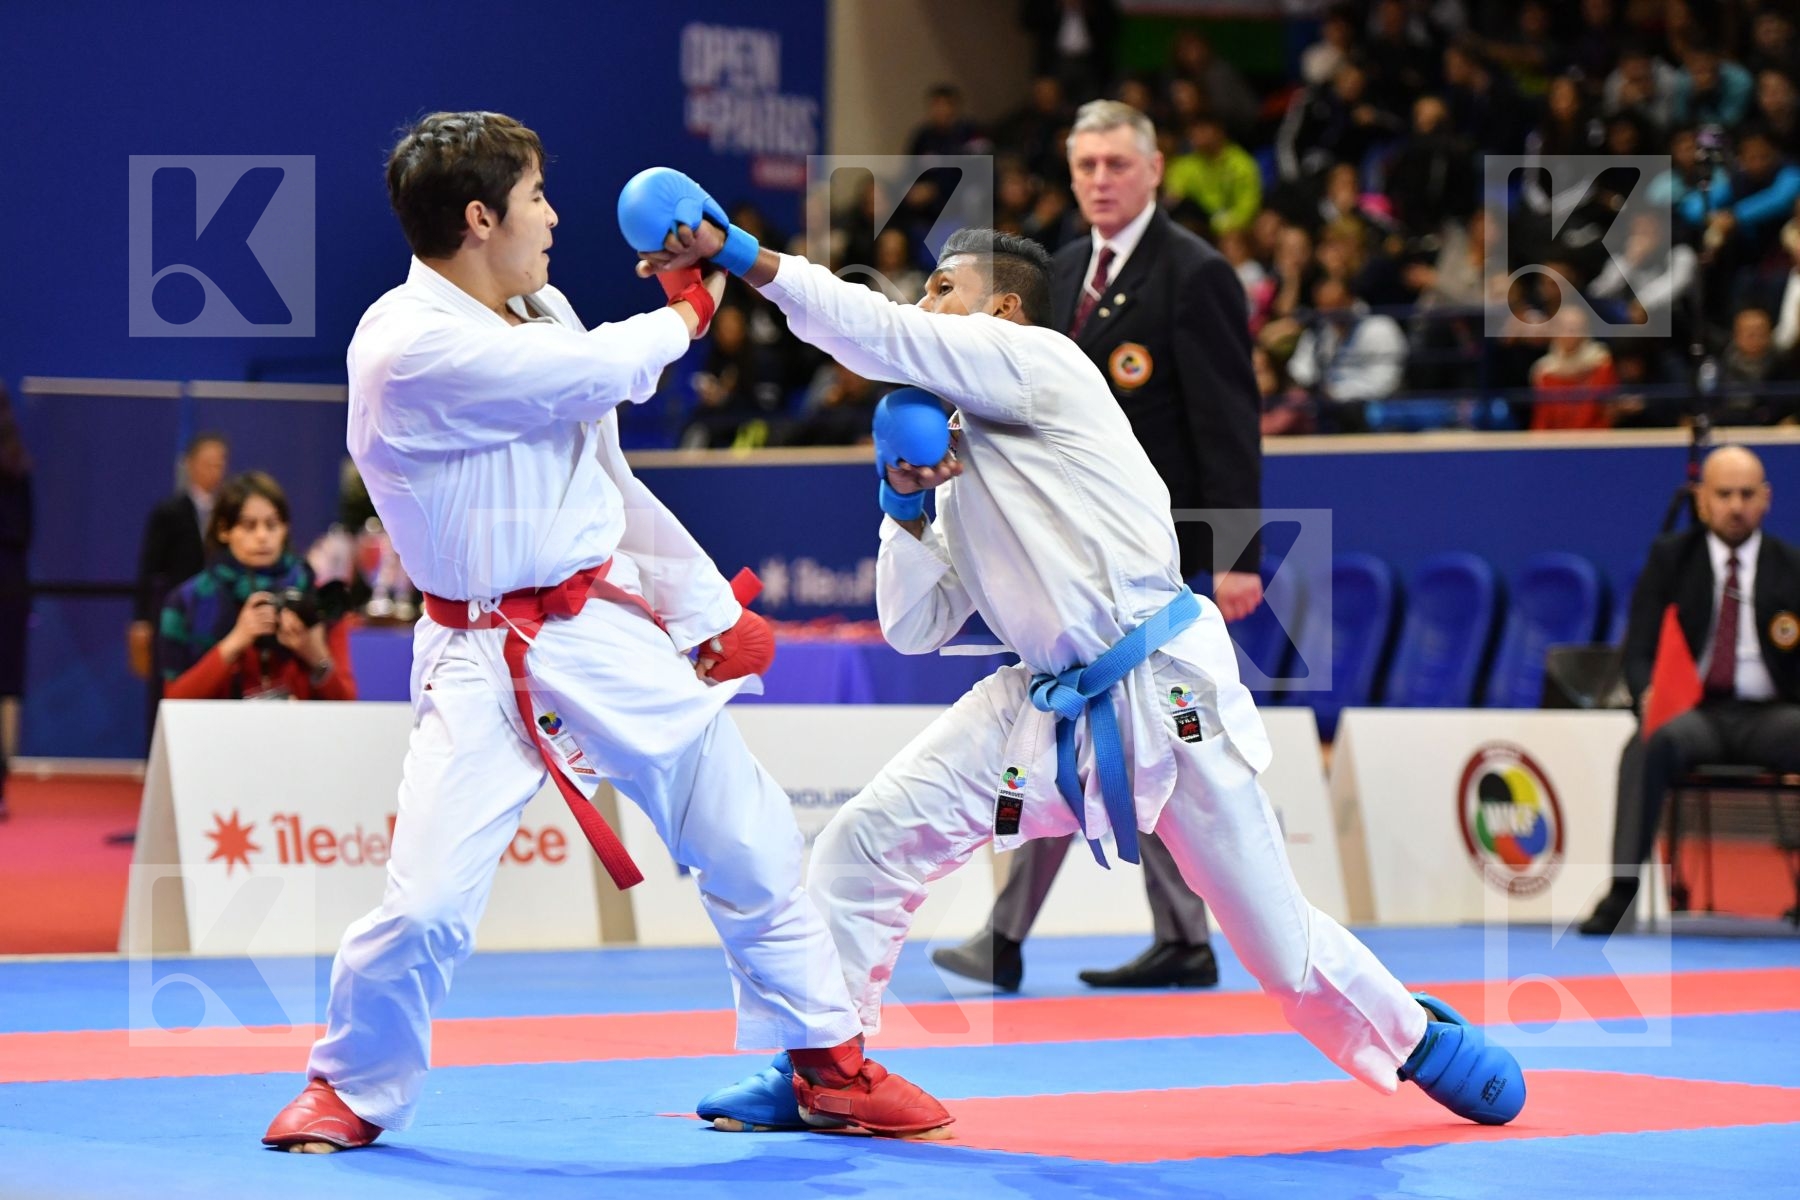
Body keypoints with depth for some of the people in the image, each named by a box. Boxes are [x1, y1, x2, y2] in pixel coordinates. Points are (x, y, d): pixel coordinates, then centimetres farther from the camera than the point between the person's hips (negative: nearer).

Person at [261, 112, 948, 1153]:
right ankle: (356, 1089, 14)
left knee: (753, 850, 9)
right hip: (487, 663, -7)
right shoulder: (407, 348, -21)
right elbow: (601, 372, -20)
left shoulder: (539, 314, 6)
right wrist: (688, 312, 1)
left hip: (611, 628, 7)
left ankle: (830, 1063, 28)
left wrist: (707, 609, 17)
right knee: (428, 905, -14)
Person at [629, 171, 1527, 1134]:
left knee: (1275, 936, 2)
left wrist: (743, 256, -20)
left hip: (1163, 692, -7)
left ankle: (1422, 1038, 28)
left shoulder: (1042, 361, -4)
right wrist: (905, 506, 1)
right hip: (1046, 705, 7)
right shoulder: (961, 459, 17)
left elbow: (882, 337, -17)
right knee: (866, 841, -7)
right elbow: (914, 630, 16)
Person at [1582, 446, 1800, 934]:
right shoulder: (1670, 558, 10)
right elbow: (1638, 649, 3)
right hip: (1698, 711, -1)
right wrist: (1647, 694, -19)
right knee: (1651, 744, -35)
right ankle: (1622, 891, -39)